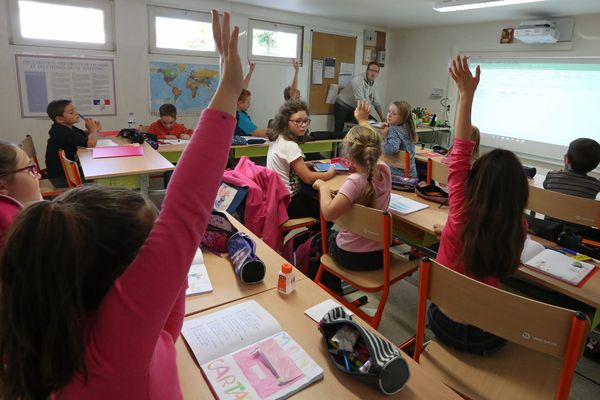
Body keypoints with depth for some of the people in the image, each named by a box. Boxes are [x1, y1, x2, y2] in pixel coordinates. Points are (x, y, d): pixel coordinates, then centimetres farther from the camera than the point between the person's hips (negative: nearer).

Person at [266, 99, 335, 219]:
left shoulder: (278, 139, 3)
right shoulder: (290, 146, -24)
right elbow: (308, 178, -20)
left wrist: (309, 164, 7)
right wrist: (330, 173, -5)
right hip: (286, 203, -9)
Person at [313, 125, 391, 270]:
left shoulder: (355, 182, -31)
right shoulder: (385, 171, -10)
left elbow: (328, 213, -40)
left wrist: (323, 186, -25)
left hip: (351, 257, -6)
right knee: (334, 235, 36)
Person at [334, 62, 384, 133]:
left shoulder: (374, 84, 3)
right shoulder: (358, 80, -21)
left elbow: (376, 103, 8)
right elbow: (360, 101, -30)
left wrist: (382, 119, 1)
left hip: (354, 109, 8)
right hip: (342, 106, -8)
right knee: (339, 132, -12)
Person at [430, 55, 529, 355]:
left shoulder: (461, 215, -27)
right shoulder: (518, 227, -18)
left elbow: (459, 157, -19)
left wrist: (466, 95, -16)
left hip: (444, 324, -2)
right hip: (487, 335, 2)